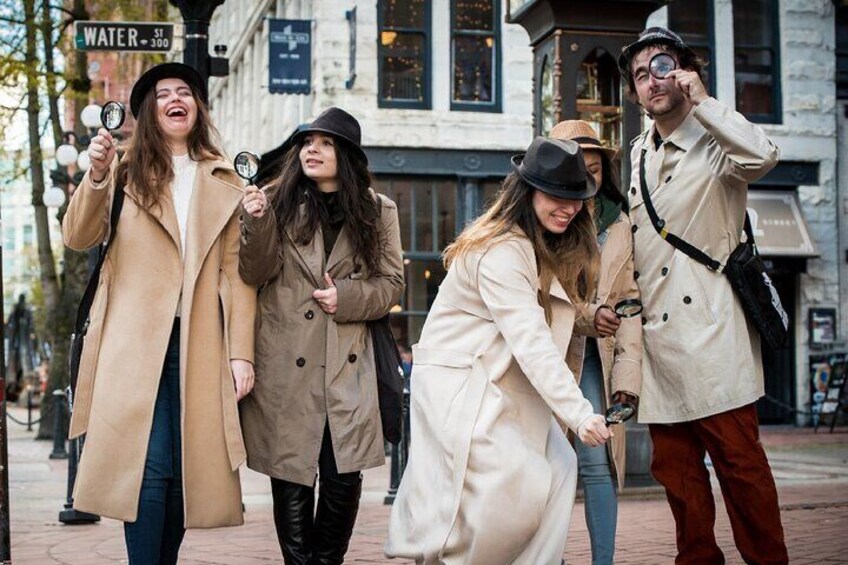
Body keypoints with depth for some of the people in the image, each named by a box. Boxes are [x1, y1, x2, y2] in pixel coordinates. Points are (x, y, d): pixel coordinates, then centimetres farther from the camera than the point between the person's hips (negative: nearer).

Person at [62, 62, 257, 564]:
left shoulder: (225, 182, 14)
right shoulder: (128, 172, 13)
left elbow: (237, 272, 8)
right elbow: (79, 237, 1)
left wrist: (242, 353, -1)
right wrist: (96, 175, -16)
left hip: (199, 345, 2)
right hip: (137, 340, -1)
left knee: (186, 469, 1)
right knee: (149, 464, -13)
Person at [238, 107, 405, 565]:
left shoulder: (377, 211, 9)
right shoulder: (279, 202, 5)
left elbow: (391, 282, 9)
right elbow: (254, 275, -1)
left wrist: (348, 298, -8)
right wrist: (257, 222, -17)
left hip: (348, 368, 1)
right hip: (286, 367, -1)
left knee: (344, 480, -1)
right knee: (291, 479, 2)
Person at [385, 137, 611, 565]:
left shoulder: (544, 248, 11)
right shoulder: (501, 251, -20)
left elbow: (543, 335, 8)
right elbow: (531, 342, -26)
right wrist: (579, 413, -28)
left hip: (502, 385, 10)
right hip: (458, 384, -10)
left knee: (558, 468, 0)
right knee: (519, 487, -15)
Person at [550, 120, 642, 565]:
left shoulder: (618, 224, 13)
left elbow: (628, 301, 10)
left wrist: (628, 372, 1)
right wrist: (585, 315, -20)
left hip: (595, 359, 3)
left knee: (596, 462, -5)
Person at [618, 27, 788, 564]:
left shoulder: (715, 145, -4)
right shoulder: (638, 156, 18)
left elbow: (763, 156, -27)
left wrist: (701, 100, -19)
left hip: (709, 333, -7)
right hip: (658, 335, 7)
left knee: (738, 457, -6)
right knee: (675, 465, 9)